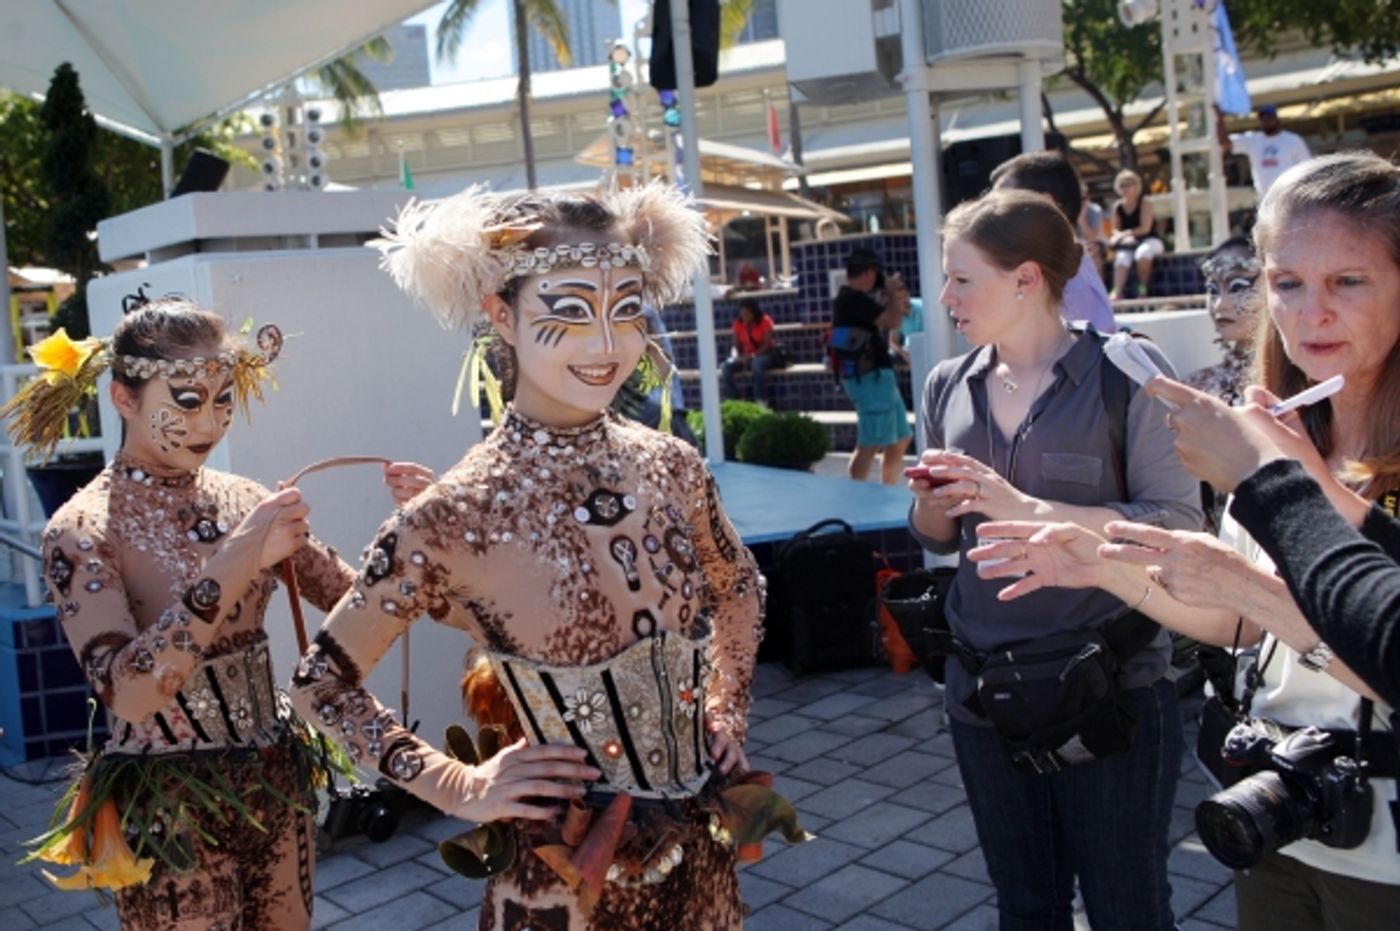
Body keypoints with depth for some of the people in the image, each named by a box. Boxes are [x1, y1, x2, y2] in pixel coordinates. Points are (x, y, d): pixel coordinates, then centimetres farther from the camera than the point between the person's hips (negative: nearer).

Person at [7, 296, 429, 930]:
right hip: (168, 805, -5)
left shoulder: (244, 499, -1)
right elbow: (127, 694, -26)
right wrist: (229, 568, -34)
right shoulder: (81, 531, -14)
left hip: (275, 780, 5)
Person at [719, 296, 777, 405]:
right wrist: (741, 357, -20)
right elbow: (737, 345, 2)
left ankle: (762, 402, -33)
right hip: (746, 356, 4)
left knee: (757, 363, -41)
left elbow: (767, 345, -17)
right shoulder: (738, 323, -4)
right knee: (725, 367, -23)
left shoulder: (765, 321, -14)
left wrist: (752, 357, -28)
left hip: (766, 354, -4)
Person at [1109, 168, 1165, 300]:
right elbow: (1115, 229, 4)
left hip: (1150, 240, -3)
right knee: (1121, 257, -31)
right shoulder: (1118, 207, 6)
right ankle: (1117, 291, -48)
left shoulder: (1145, 203, -7)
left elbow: (1145, 229, -14)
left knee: (1143, 252, -38)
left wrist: (1125, 233, -18)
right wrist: (1126, 237, -17)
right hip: (1129, 244, 3)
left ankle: (1143, 289, -27)